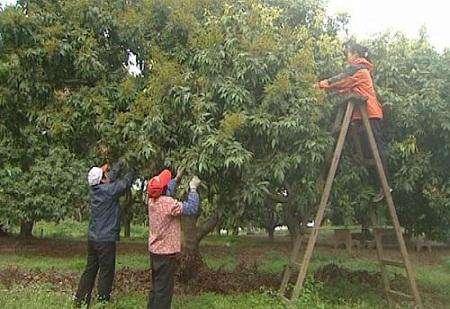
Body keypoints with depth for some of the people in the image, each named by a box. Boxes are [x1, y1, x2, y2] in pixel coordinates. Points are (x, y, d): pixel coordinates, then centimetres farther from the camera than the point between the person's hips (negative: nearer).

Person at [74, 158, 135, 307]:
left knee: (90, 269, 17)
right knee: (106, 272, 4)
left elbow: (112, 176, 16)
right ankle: (103, 301, 10)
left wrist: (121, 162, 17)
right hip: (106, 239, -8)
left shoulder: (95, 188, 4)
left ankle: (80, 299, 24)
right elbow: (125, 182, -8)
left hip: (92, 238, 8)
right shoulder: (109, 190, -17)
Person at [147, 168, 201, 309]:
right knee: (164, 290, 0)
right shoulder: (167, 203, -24)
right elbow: (191, 208, -24)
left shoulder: (152, 200, 1)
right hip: (166, 252, -9)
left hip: (155, 251, 9)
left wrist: (176, 179, 25)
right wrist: (193, 188, -14)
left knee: (156, 287, 20)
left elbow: (167, 192, 22)